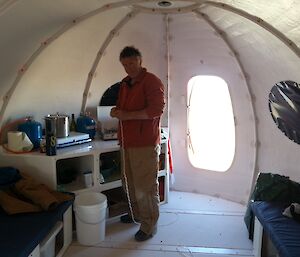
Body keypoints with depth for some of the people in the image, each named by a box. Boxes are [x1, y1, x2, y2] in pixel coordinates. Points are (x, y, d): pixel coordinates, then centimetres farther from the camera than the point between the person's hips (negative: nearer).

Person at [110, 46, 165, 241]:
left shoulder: (152, 81, -10)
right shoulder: (125, 83, 15)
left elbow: (157, 109, -22)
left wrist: (127, 115, -21)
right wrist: (117, 112, 2)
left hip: (145, 144, -8)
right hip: (127, 142, 9)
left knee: (146, 186, 0)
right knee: (129, 182, 19)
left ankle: (149, 225, 16)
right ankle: (136, 214, 39)